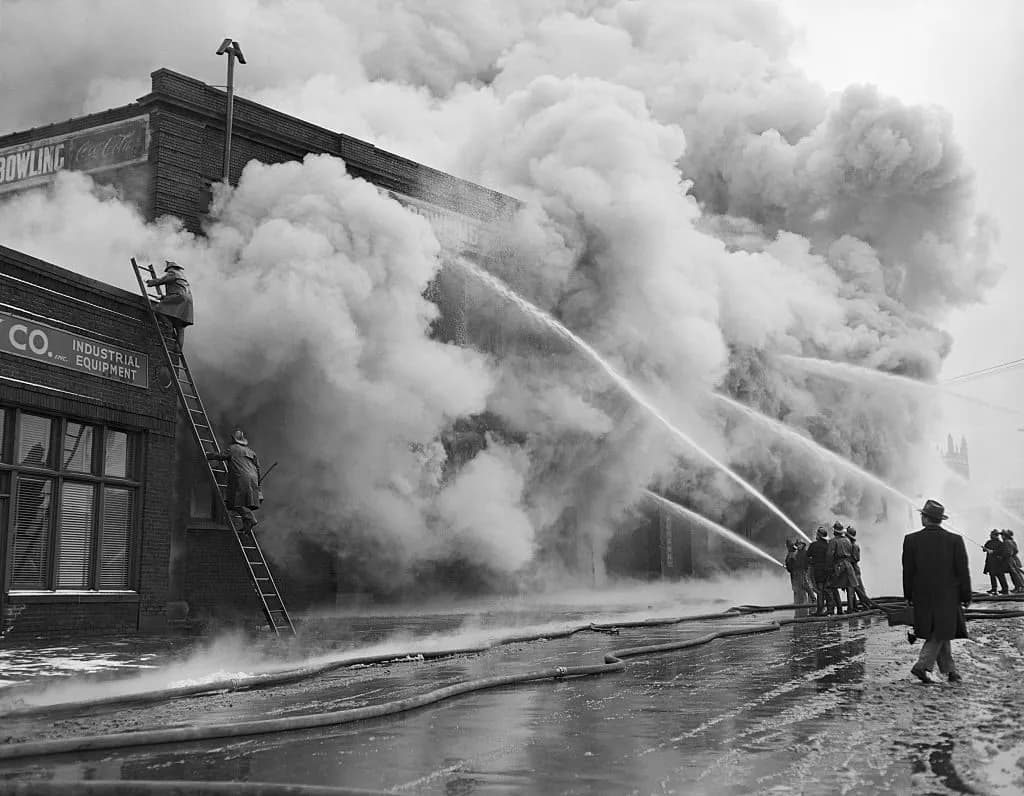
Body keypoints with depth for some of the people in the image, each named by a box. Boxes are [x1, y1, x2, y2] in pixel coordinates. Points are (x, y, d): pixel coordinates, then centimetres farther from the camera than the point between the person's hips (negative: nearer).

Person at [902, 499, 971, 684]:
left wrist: (909, 596, 8)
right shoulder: (955, 540, -8)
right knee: (941, 633, 6)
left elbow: (907, 571, -2)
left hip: (923, 595, 2)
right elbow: (962, 571, -5)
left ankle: (950, 670, 17)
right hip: (947, 594, -2)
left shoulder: (911, 540, -7)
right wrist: (966, 597, 5)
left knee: (940, 634, 14)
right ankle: (922, 666, -8)